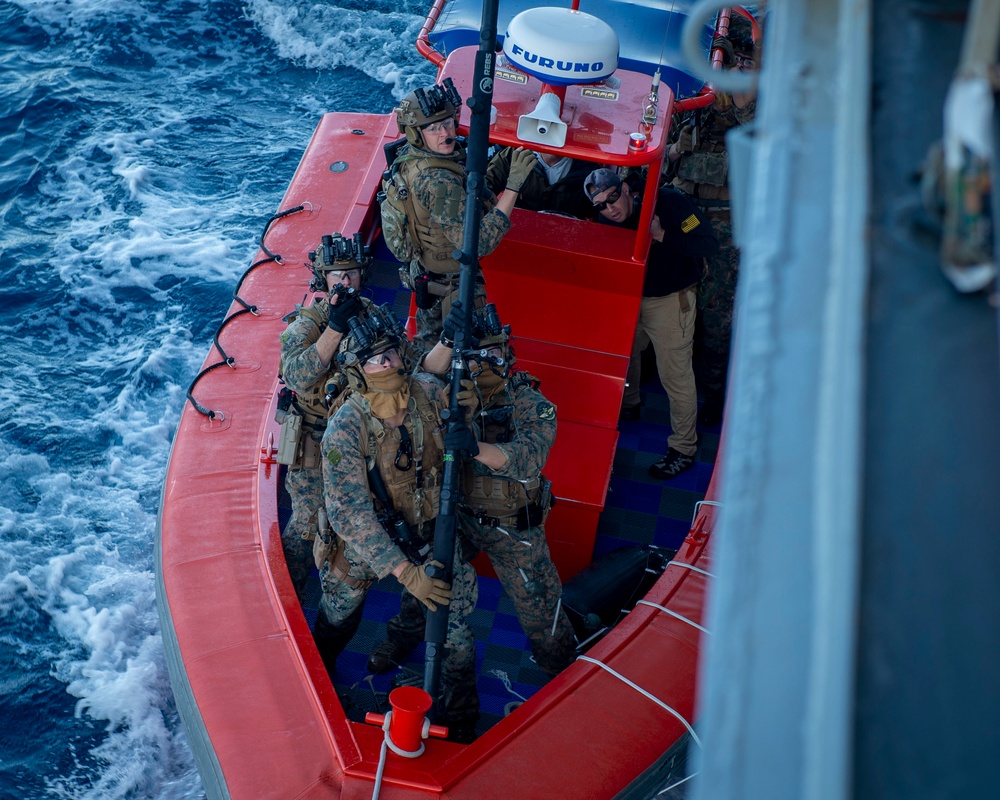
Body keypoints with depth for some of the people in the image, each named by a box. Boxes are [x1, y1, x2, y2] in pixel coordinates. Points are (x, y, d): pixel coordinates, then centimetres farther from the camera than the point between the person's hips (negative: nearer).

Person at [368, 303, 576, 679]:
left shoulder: (532, 406, -20)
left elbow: (526, 458, -36)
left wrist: (475, 447, -53)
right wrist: (447, 341, -44)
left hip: (512, 527, -3)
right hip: (458, 513, 3)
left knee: (538, 607, 9)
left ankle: (564, 670, 33)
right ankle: (404, 636, 51)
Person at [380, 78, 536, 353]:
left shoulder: (409, 157, -10)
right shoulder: (437, 182, -39)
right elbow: (480, 243, -42)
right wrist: (512, 185, -44)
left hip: (422, 267, 9)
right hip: (451, 286, -9)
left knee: (427, 341, 31)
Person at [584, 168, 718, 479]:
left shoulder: (669, 204, -23)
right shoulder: (606, 222, -6)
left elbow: (708, 243, -24)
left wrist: (662, 236, -34)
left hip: (671, 299, -6)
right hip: (630, 298, 6)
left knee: (675, 374, -6)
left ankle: (684, 449, 6)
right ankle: (627, 406, 52)